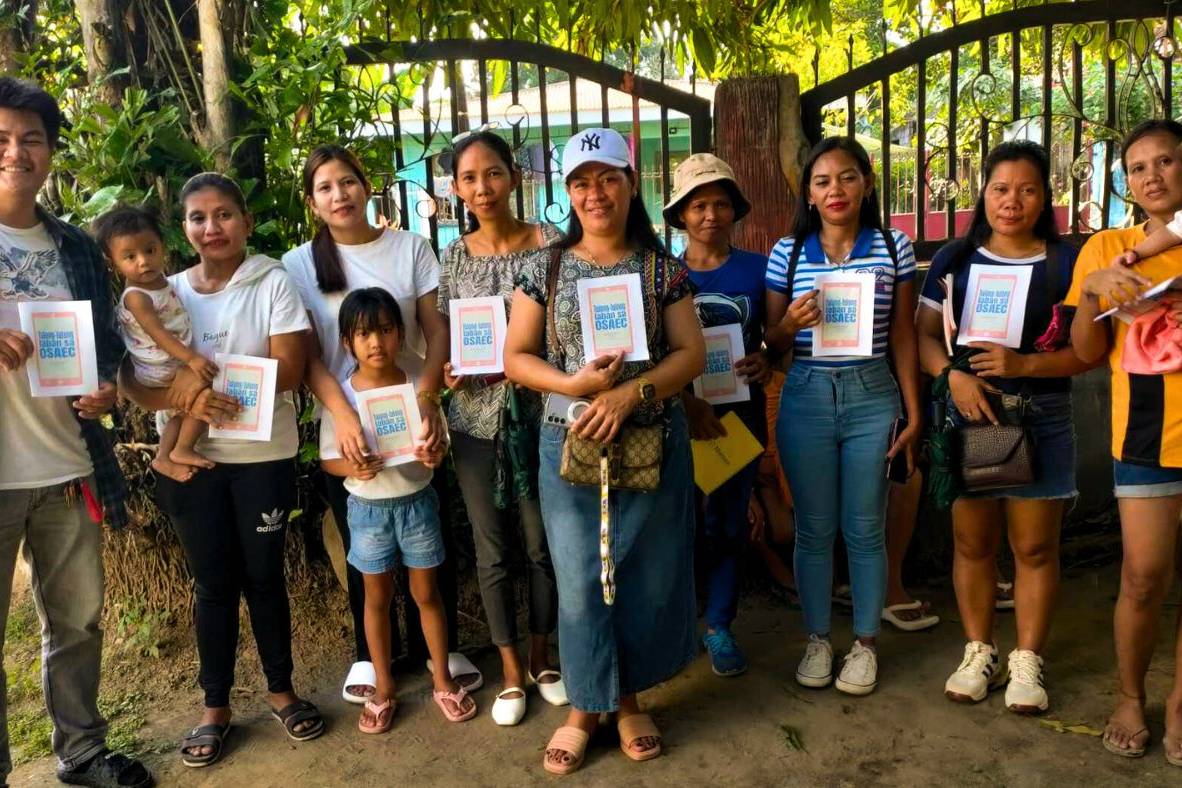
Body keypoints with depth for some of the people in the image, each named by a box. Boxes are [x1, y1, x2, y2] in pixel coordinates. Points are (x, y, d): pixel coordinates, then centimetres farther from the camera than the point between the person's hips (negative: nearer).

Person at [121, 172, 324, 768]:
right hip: (190, 458, 2)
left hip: (263, 455, -2)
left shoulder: (273, 283, -3)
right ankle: (215, 706, 24)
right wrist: (184, 397, -22)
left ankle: (280, 690, 27)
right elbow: (134, 381, -1)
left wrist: (204, 379, -20)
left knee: (263, 575, 9)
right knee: (213, 581, 10)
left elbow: (287, 369, -12)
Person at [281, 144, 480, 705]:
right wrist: (343, 416, -17)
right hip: (344, 427, 0)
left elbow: (437, 331, 0)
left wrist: (428, 398, -16)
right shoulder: (299, 265, 3)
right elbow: (309, 357, -2)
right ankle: (370, 654, 29)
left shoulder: (410, 248, 4)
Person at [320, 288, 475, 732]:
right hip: (367, 508, 0)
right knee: (377, 598, 13)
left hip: (416, 502, 0)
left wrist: (435, 454, -23)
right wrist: (353, 468, -25)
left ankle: (443, 681, 27)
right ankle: (383, 689, 28)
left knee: (426, 593, 12)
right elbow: (328, 459, -4)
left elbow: (440, 443, 0)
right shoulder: (340, 397, -9)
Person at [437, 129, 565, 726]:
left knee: (542, 543, 10)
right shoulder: (454, 256, 4)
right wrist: (450, 368, -10)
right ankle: (511, 672, 27)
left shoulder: (550, 243, -4)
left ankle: (541, 658, 32)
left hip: (538, 413, -2)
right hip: (475, 417, 2)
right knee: (492, 550, 10)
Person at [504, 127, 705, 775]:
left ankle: (628, 699, 31)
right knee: (580, 582, 7)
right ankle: (585, 708, 26)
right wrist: (573, 386, -17)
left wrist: (630, 392, -19)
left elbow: (691, 354, -3)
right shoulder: (545, 268, 2)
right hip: (570, 446, 0)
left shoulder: (661, 269, 2)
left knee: (647, 578, 10)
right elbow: (515, 357, 1)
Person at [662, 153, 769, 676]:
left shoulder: (757, 269, 1)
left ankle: (718, 626, 25)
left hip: (740, 413, 1)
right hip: (680, 414, -1)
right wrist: (689, 403, -19)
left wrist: (766, 362, -13)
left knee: (730, 521, 9)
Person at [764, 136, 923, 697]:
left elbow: (903, 337, 5)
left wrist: (913, 414, 3)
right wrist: (790, 324, -17)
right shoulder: (787, 252, 2)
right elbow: (772, 343, 6)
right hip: (806, 398, 1)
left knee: (864, 529, 7)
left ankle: (865, 644, 24)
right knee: (813, 529, 10)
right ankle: (817, 640, 26)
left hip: (871, 397, 0)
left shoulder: (894, 249, 2)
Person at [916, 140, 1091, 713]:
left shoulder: (1066, 263, 1)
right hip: (968, 414, 1)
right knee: (972, 542, 8)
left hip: (1041, 420, -1)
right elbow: (925, 333, 3)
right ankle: (979, 654, 23)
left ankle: (1027, 661, 20)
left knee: (1035, 546, 5)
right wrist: (952, 374, -16)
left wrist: (1024, 365, -19)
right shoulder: (955, 259, 7)